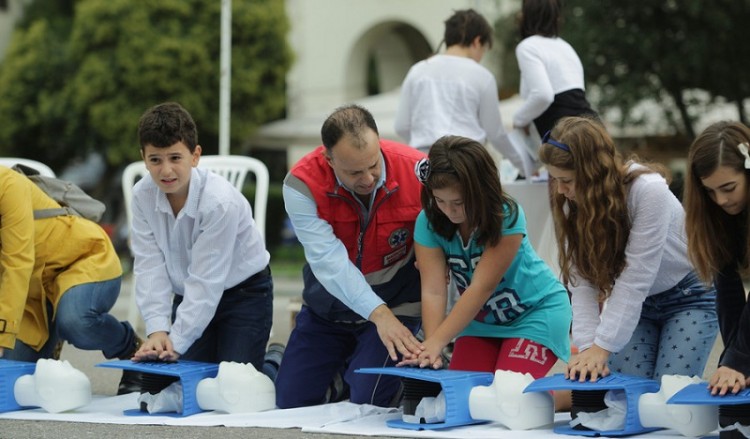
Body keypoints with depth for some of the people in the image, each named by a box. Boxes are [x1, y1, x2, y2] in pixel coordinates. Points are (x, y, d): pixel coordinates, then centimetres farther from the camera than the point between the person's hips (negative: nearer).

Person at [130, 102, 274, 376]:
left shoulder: (221, 202, -31)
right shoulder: (142, 196, -15)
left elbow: (206, 280, -30)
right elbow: (150, 266, -18)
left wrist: (176, 341, -33)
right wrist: (157, 330, -31)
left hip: (243, 291, -5)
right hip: (190, 293, 5)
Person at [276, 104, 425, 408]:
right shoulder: (302, 185, -26)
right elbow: (329, 260, -33)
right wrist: (379, 314, -44)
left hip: (397, 301, -2)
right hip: (328, 305, 2)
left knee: (367, 404, -16)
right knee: (290, 402, 8)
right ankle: (343, 371, 36)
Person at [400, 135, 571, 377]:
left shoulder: (507, 217, -31)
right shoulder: (428, 222, -19)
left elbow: (482, 287, -33)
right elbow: (433, 291, -25)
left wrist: (438, 342, -40)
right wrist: (430, 348, -40)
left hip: (535, 310, -5)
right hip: (481, 317, 5)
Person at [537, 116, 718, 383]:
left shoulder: (649, 191, -31)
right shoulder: (572, 206, -13)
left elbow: (635, 279, -32)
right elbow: (582, 283, -17)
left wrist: (603, 346, -33)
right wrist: (587, 346, -30)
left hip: (687, 297, -4)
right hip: (633, 300, 4)